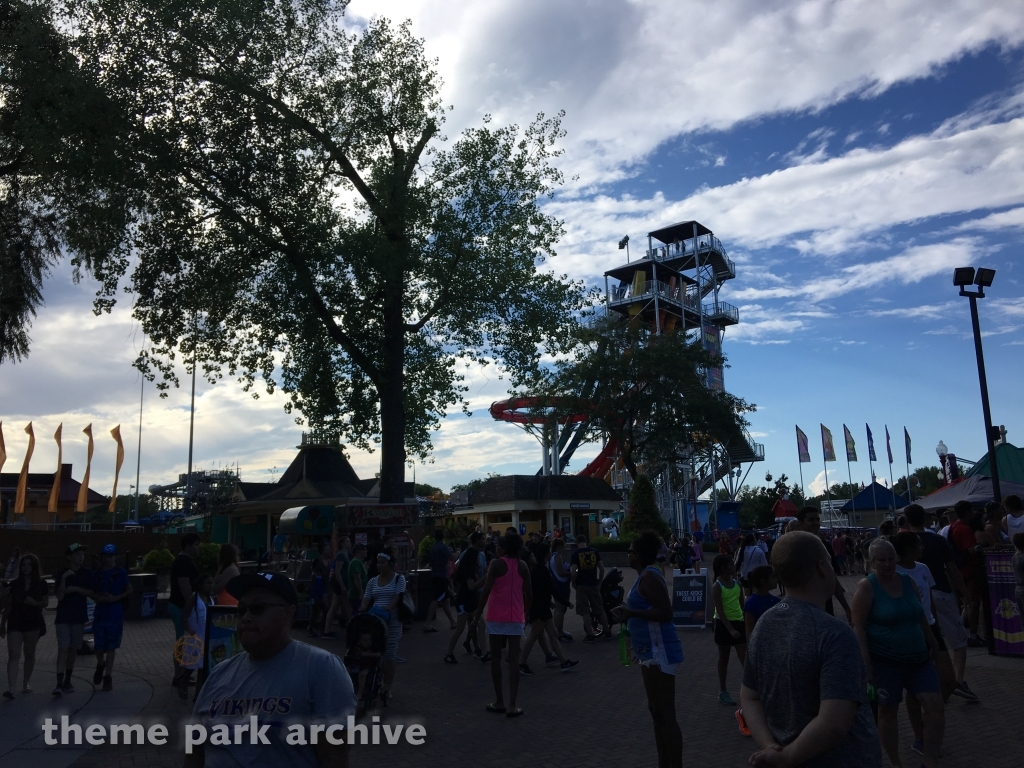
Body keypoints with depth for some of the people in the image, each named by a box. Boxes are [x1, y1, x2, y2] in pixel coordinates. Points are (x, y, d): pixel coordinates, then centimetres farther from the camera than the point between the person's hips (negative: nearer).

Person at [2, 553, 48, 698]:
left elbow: (45, 602, 2)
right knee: (13, 655, -8)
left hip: (33, 622, 0)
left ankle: (26, 682, 28)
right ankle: (11, 688, -13)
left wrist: (35, 603, -18)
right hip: (15, 622, 1)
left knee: (29, 654, 10)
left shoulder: (41, 584, 0)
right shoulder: (14, 584, 4)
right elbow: (8, 605, 9)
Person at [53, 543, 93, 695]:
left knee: (73, 649, 10)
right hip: (63, 617, -3)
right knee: (62, 649, -11)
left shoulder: (87, 574, 3)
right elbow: (59, 596, -12)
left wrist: (76, 589, -13)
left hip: (79, 617, 3)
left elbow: (91, 593, 1)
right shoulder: (61, 574, -4)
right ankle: (59, 684, -15)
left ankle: (67, 681, 20)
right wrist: (64, 579, -23)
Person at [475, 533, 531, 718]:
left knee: (496, 657, 9)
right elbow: (528, 594, 4)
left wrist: (478, 614, -5)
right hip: (516, 617, 3)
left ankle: (499, 701, 15)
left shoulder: (496, 564, -8)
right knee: (514, 659, 3)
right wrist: (526, 613, 19)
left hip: (497, 617, -3)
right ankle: (512, 705, 0)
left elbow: (486, 591, -13)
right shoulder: (522, 566, 4)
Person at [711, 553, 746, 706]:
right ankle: (723, 692, 20)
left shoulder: (737, 583, 3)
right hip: (724, 624, -4)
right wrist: (731, 629, -22)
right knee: (724, 658, 8)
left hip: (739, 622, 4)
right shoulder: (717, 586, -14)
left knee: (745, 658, 2)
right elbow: (720, 611, -17)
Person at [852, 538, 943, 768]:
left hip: (918, 657, 6)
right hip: (885, 661, -5)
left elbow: (921, 617, 16)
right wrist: (866, 662, -20)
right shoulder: (867, 586, -13)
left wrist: (932, 643, 16)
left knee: (935, 706, 0)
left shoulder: (908, 581, 4)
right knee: (887, 712, 6)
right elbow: (858, 626, -15)